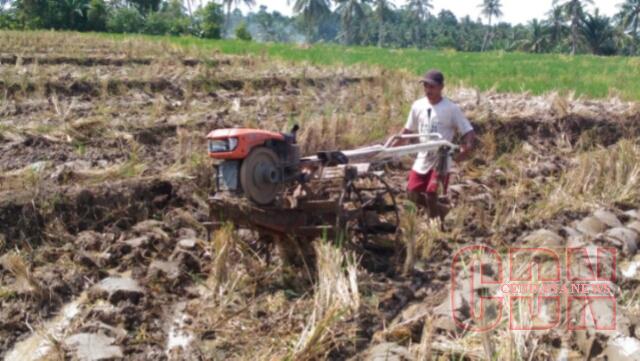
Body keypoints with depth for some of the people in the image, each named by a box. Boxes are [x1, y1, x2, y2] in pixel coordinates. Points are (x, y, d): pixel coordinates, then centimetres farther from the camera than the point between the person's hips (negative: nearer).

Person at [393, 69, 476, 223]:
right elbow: (409, 130, 14)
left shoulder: (451, 109, -11)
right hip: (423, 158, 5)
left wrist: (466, 149, -31)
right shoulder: (418, 105, 2)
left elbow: (469, 132, -12)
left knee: (431, 195, -13)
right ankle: (440, 209, 29)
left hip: (441, 160, -5)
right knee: (413, 193, 4)